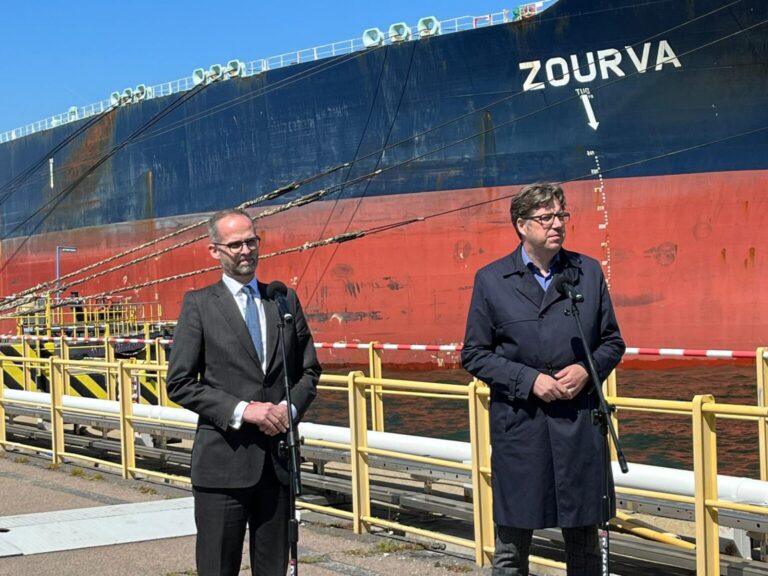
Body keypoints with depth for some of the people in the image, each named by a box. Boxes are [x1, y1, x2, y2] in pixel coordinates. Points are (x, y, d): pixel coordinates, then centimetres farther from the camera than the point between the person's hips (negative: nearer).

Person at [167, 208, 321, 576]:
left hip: (278, 458, 4)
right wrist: (241, 411, -15)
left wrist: (290, 407, -6)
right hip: (224, 461, -4)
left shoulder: (285, 299, 11)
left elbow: (309, 370, 15)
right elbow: (180, 384, -5)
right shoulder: (199, 304, -1)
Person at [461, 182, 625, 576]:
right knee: (512, 543, 6)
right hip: (518, 422, -2)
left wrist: (587, 370, -8)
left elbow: (612, 342, 13)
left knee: (584, 543, 10)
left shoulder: (589, 272, 7)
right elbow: (474, 354, 1)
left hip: (580, 421, 2)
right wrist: (529, 380, -12)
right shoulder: (490, 280, 1)